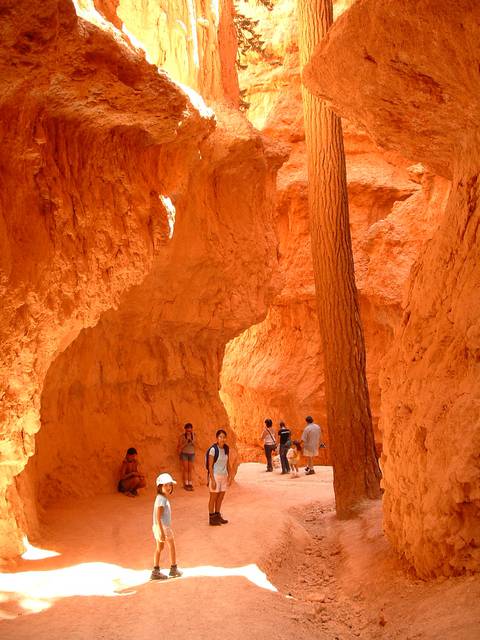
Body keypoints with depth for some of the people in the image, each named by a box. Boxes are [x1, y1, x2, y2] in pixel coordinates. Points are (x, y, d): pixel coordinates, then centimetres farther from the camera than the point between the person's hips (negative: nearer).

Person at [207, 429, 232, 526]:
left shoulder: (226, 449, 3)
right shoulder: (213, 449, -16)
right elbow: (210, 466, -15)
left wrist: (230, 476, 9)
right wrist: (212, 480, -17)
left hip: (224, 476, 6)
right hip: (215, 476, -6)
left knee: (220, 497, 14)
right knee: (213, 498, 4)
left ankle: (217, 516, 28)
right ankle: (212, 518, 14)